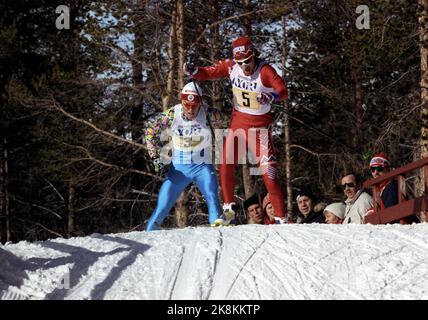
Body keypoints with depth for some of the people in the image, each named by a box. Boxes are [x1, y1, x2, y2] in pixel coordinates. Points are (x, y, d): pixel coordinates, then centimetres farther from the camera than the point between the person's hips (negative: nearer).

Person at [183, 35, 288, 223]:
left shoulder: (265, 71, -16)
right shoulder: (231, 66, -4)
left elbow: (283, 91, -24)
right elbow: (208, 73, 5)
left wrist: (272, 96, -46)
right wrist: (193, 71, -15)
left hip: (259, 123, -4)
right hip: (237, 120, 4)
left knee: (268, 169, -10)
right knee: (226, 164, 0)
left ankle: (280, 216, -7)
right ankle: (228, 205, 20)